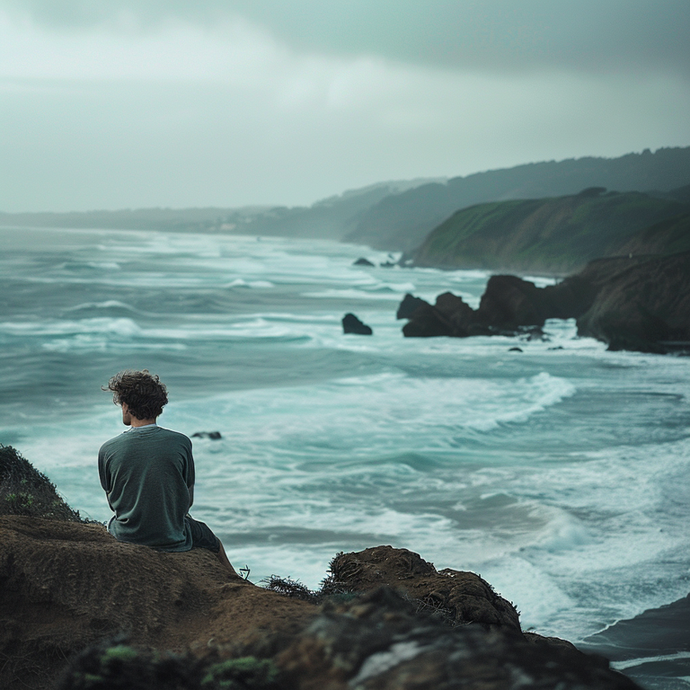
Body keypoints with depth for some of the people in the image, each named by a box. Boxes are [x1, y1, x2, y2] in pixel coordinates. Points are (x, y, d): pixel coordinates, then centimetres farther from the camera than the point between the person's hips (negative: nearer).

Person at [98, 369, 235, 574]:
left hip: (126, 538, 1)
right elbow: (188, 499, -2)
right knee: (214, 543, 29)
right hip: (173, 540, -1)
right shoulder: (181, 443, -13)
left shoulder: (108, 450, -13)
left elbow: (113, 502, 2)